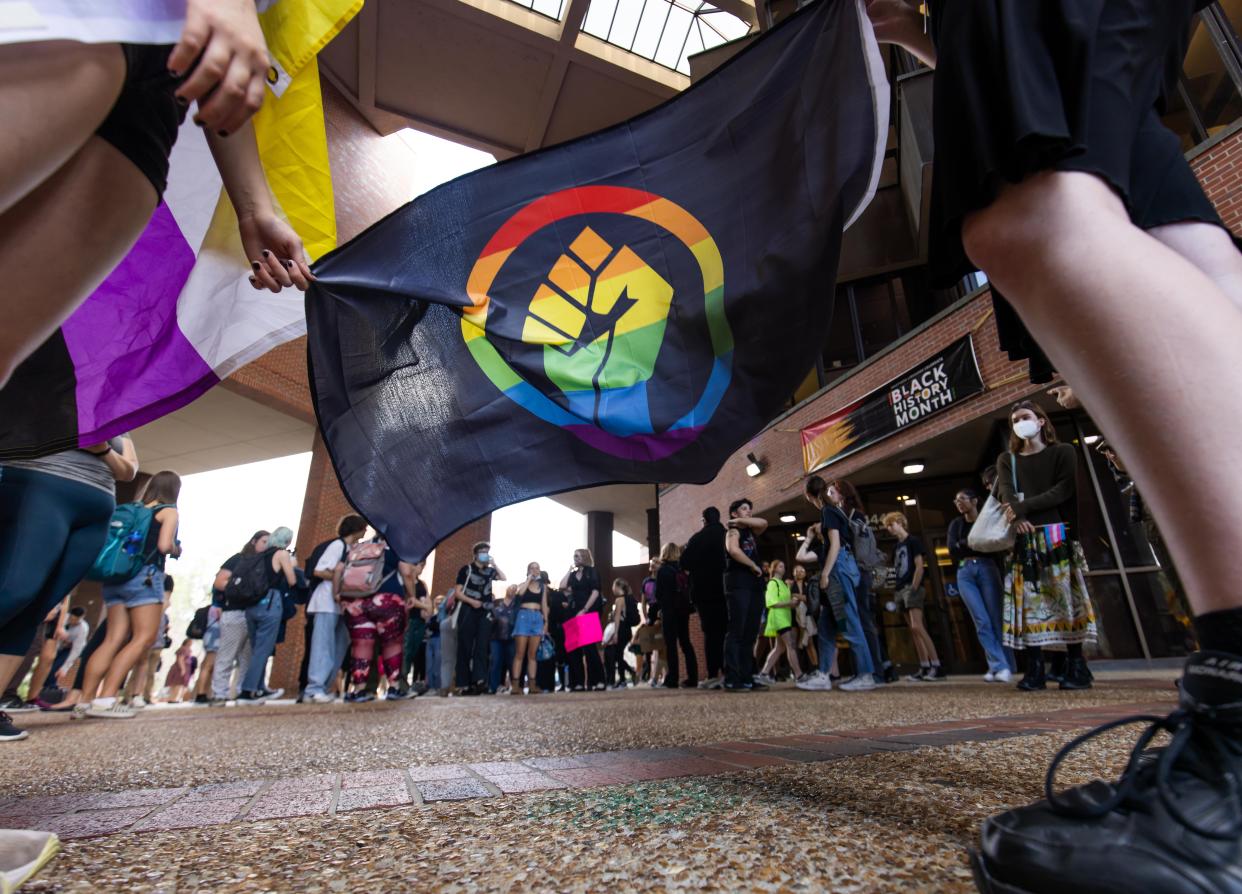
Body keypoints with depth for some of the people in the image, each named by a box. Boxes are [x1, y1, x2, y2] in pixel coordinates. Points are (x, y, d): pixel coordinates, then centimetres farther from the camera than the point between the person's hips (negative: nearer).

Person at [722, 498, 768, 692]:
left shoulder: (750, 532, 23)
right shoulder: (733, 531, -1)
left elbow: (764, 523, 5)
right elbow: (733, 550, -21)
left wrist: (742, 521, 3)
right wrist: (754, 566, -11)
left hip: (754, 585, 8)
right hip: (738, 584, -8)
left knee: (750, 634, 6)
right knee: (736, 632, -12)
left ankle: (746, 678, 9)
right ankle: (730, 680, -13)